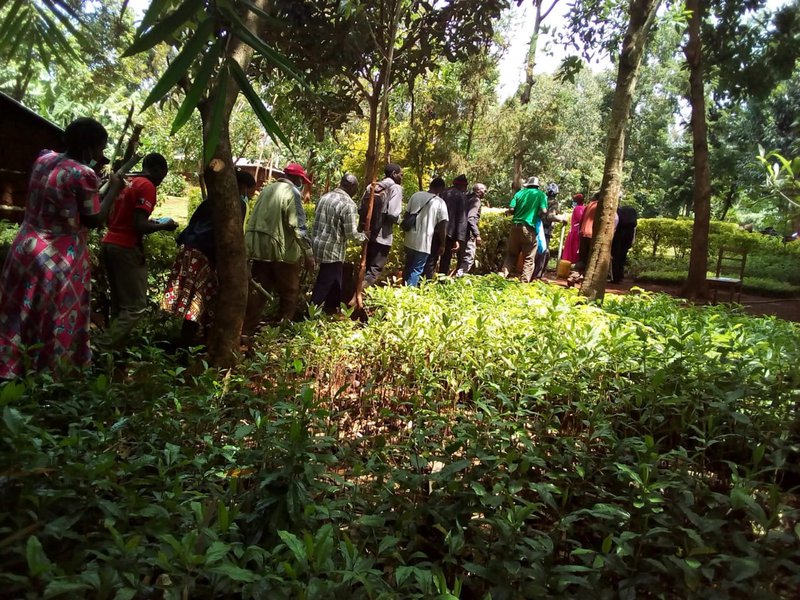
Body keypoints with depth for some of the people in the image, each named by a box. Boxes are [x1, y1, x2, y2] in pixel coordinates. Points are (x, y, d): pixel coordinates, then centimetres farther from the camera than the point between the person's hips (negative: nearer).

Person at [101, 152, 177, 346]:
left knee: (119, 303, 15)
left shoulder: (129, 184, 18)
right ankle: (105, 348, -11)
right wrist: (163, 226, -2)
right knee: (135, 306, -6)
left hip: (109, 244, 9)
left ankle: (112, 344, 17)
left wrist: (151, 222, 21)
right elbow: (139, 225, -19)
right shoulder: (147, 186, -10)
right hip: (126, 248, -9)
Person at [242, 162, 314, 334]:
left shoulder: (267, 189, 15)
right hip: (283, 249, -7)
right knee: (290, 292, 7)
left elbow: (254, 218, 17)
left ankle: (246, 330, 13)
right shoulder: (292, 192, -8)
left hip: (260, 247, 7)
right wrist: (308, 252, -14)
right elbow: (298, 226, -16)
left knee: (257, 291, 11)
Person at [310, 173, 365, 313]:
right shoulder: (348, 204, -17)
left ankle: (332, 307, 35)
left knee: (333, 280, 23)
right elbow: (351, 233, -18)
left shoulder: (325, 196, 7)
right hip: (332, 251, -9)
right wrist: (363, 236, 2)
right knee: (324, 285, 1)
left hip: (318, 245, 9)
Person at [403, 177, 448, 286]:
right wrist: (442, 245, 1)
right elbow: (443, 226, -8)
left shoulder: (416, 195, 5)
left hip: (410, 240, 5)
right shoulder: (440, 203, -8)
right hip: (424, 243, -5)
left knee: (408, 267, 19)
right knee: (416, 270, 1)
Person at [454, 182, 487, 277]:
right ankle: (458, 277, -17)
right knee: (469, 259, -9)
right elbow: (470, 218, -22)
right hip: (468, 234, -9)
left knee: (462, 259, 14)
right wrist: (477, 235, -24)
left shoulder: (469, 198, 19)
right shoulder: (476, 200, -9)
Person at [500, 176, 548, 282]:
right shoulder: (541, 194, 4)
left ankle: (502, 275, 6)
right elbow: (544, 211, -10)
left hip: (516, 226, 3)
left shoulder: (520, 192, 9)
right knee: (529, 258, 3)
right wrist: (537, 216, 11)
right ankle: (524, 281, -3)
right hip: (530, 229, -3)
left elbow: (511, 209, -2)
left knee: (511, 254, 16)